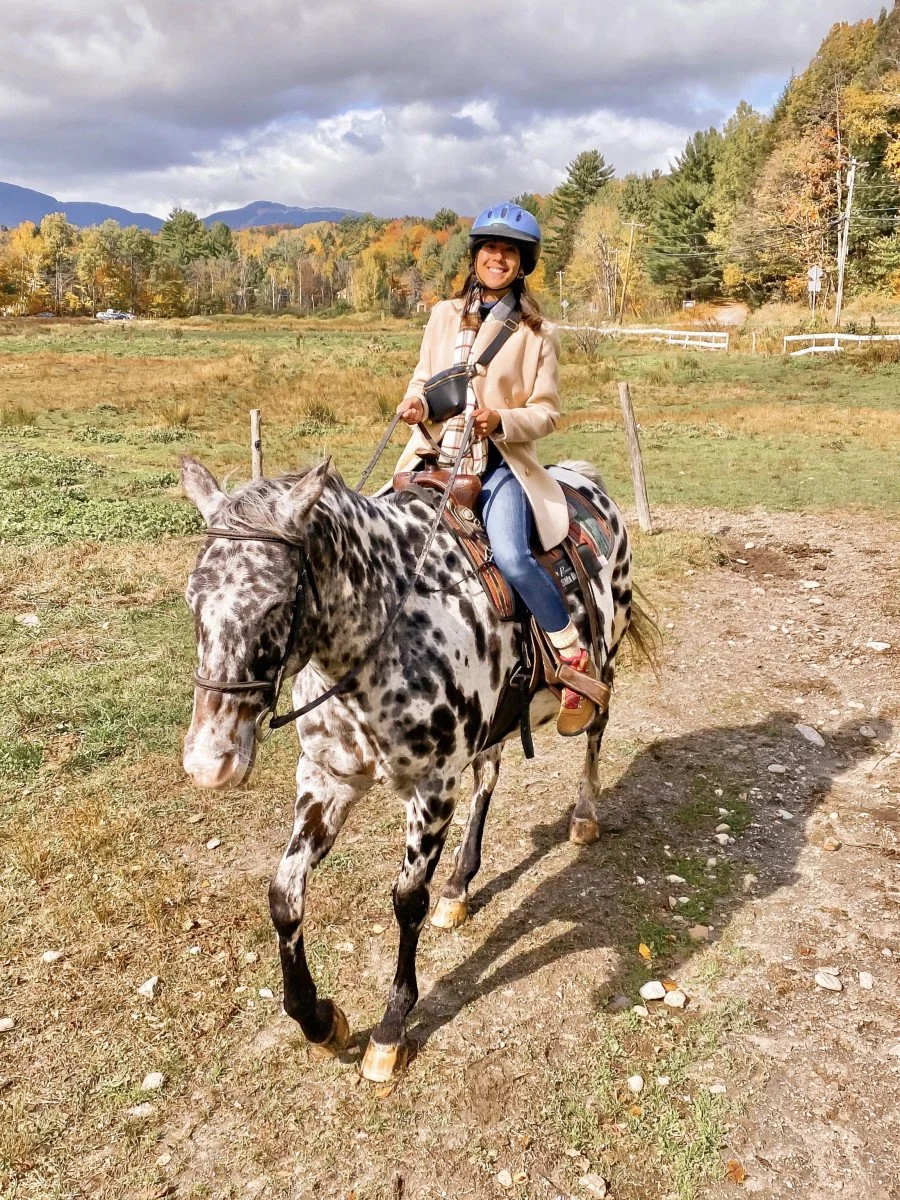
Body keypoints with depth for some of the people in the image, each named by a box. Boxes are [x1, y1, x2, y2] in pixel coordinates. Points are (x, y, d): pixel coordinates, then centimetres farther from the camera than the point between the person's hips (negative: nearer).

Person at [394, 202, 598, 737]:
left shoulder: (537, 333, 2)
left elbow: (546, 413, 1)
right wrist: (416, 402, -7)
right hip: (437, 457, 4)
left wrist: (500, 421, -19)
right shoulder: (444, 316, 12)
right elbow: (423, 380, 17)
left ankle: (577, 660, -10)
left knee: (511, 556, -28)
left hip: (502, 464, -4)